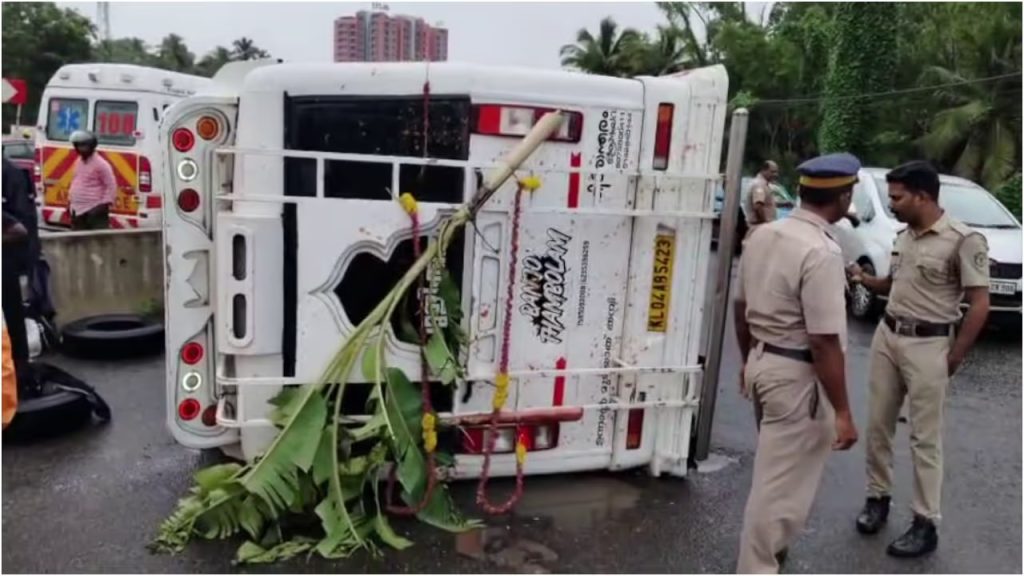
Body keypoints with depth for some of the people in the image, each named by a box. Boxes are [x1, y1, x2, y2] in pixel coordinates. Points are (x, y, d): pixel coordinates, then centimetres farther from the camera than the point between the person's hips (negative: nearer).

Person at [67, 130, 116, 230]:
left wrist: (105, 204, -18)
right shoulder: (79, 161, 13)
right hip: (78, 209, 9)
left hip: (94, 210, -9)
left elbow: (111, 185, -13)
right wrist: (71, 201, 20)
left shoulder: (101, 164, -12)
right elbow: (75, 182, 23)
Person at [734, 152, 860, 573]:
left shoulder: (763, 234, 3)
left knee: (784, 467, 28)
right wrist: (842, 411, -16)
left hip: (761, 361, 9)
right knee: (779, 479, 5)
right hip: (796, 375, -9)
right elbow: (825, 342, -23)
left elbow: (741, 307, 12)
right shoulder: (822, 252, -22)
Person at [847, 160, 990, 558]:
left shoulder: (963, 240, -15)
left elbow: (979, 304, -13)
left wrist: (954, 357, -13)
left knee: (925, 438, 2)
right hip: (887, 335, 7)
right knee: (878, 427, 12)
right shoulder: (904, 236, 7)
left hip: (928, 345, -7)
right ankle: (878, 497, 28)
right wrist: (864, 279, 1)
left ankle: (925, 524, 14)